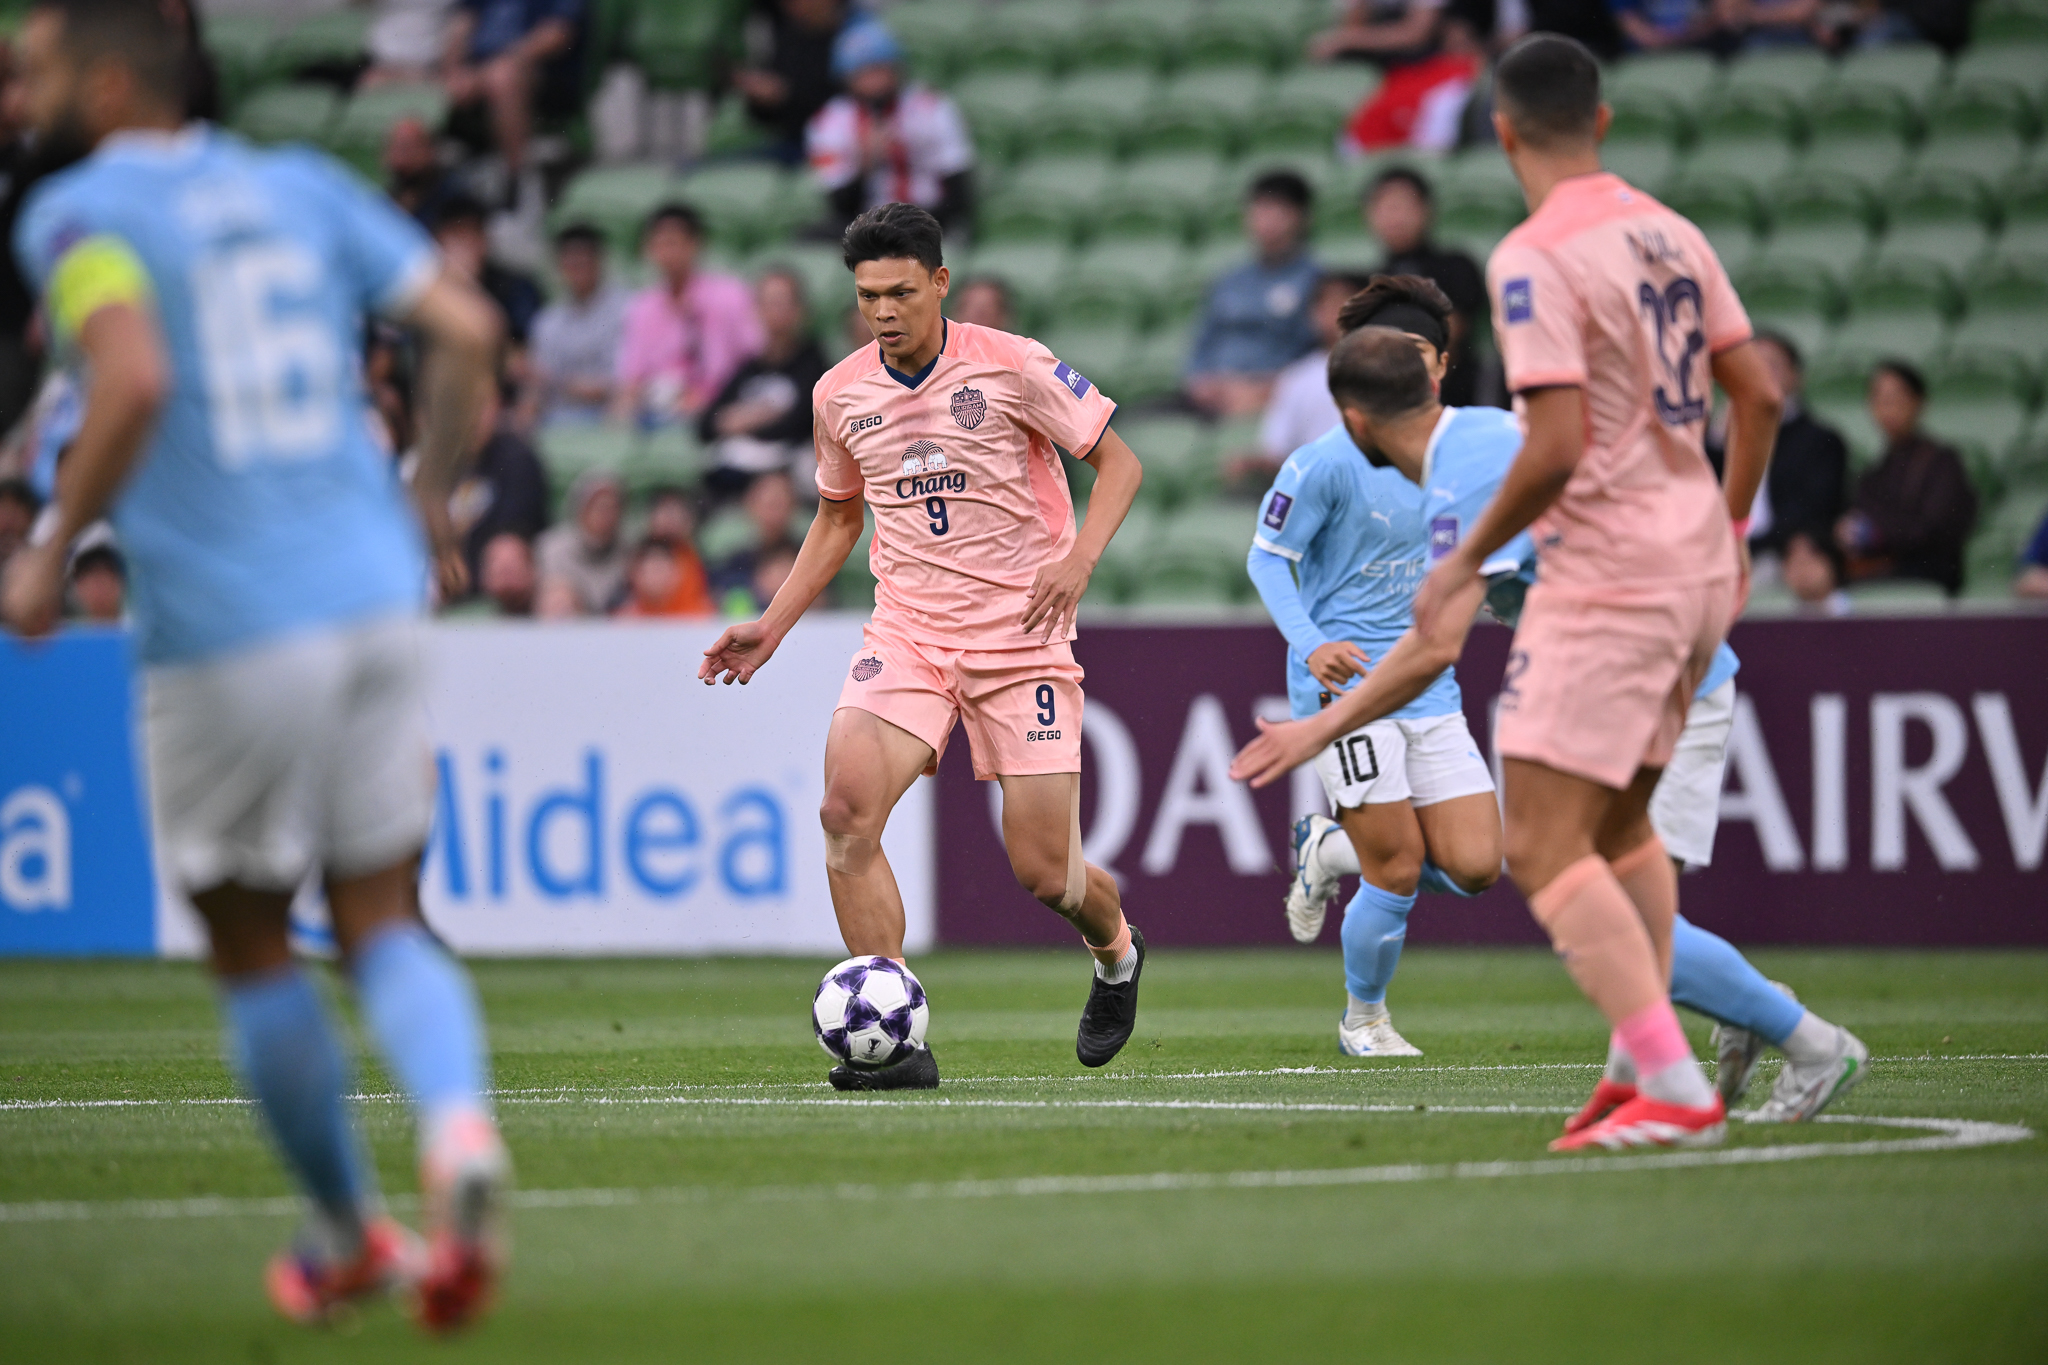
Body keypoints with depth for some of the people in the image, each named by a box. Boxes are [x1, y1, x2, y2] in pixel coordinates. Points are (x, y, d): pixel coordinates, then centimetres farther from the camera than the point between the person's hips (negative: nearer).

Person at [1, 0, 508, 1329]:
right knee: (385, 923, 9)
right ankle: (460, 1126, -20)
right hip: (373, 596, 5)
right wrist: (431, 499, 19)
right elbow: (469, 327, 5)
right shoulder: (302, 186, 12)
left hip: (224, 628, -5)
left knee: (253, 951, 12)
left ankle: (349, 1230, 21)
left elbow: (136, 381, -22)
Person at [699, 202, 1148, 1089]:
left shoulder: (1012, 367, -8)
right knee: (846, 806, -23)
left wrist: (1079, 558, -17)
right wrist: (771, 626, 12)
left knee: (1041, 870, -3)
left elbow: (1117, 461, 0)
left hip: (1021, 638, -3)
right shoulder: (839, 394, 5)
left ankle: (1116, 951, 35)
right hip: (905, 634, 3)